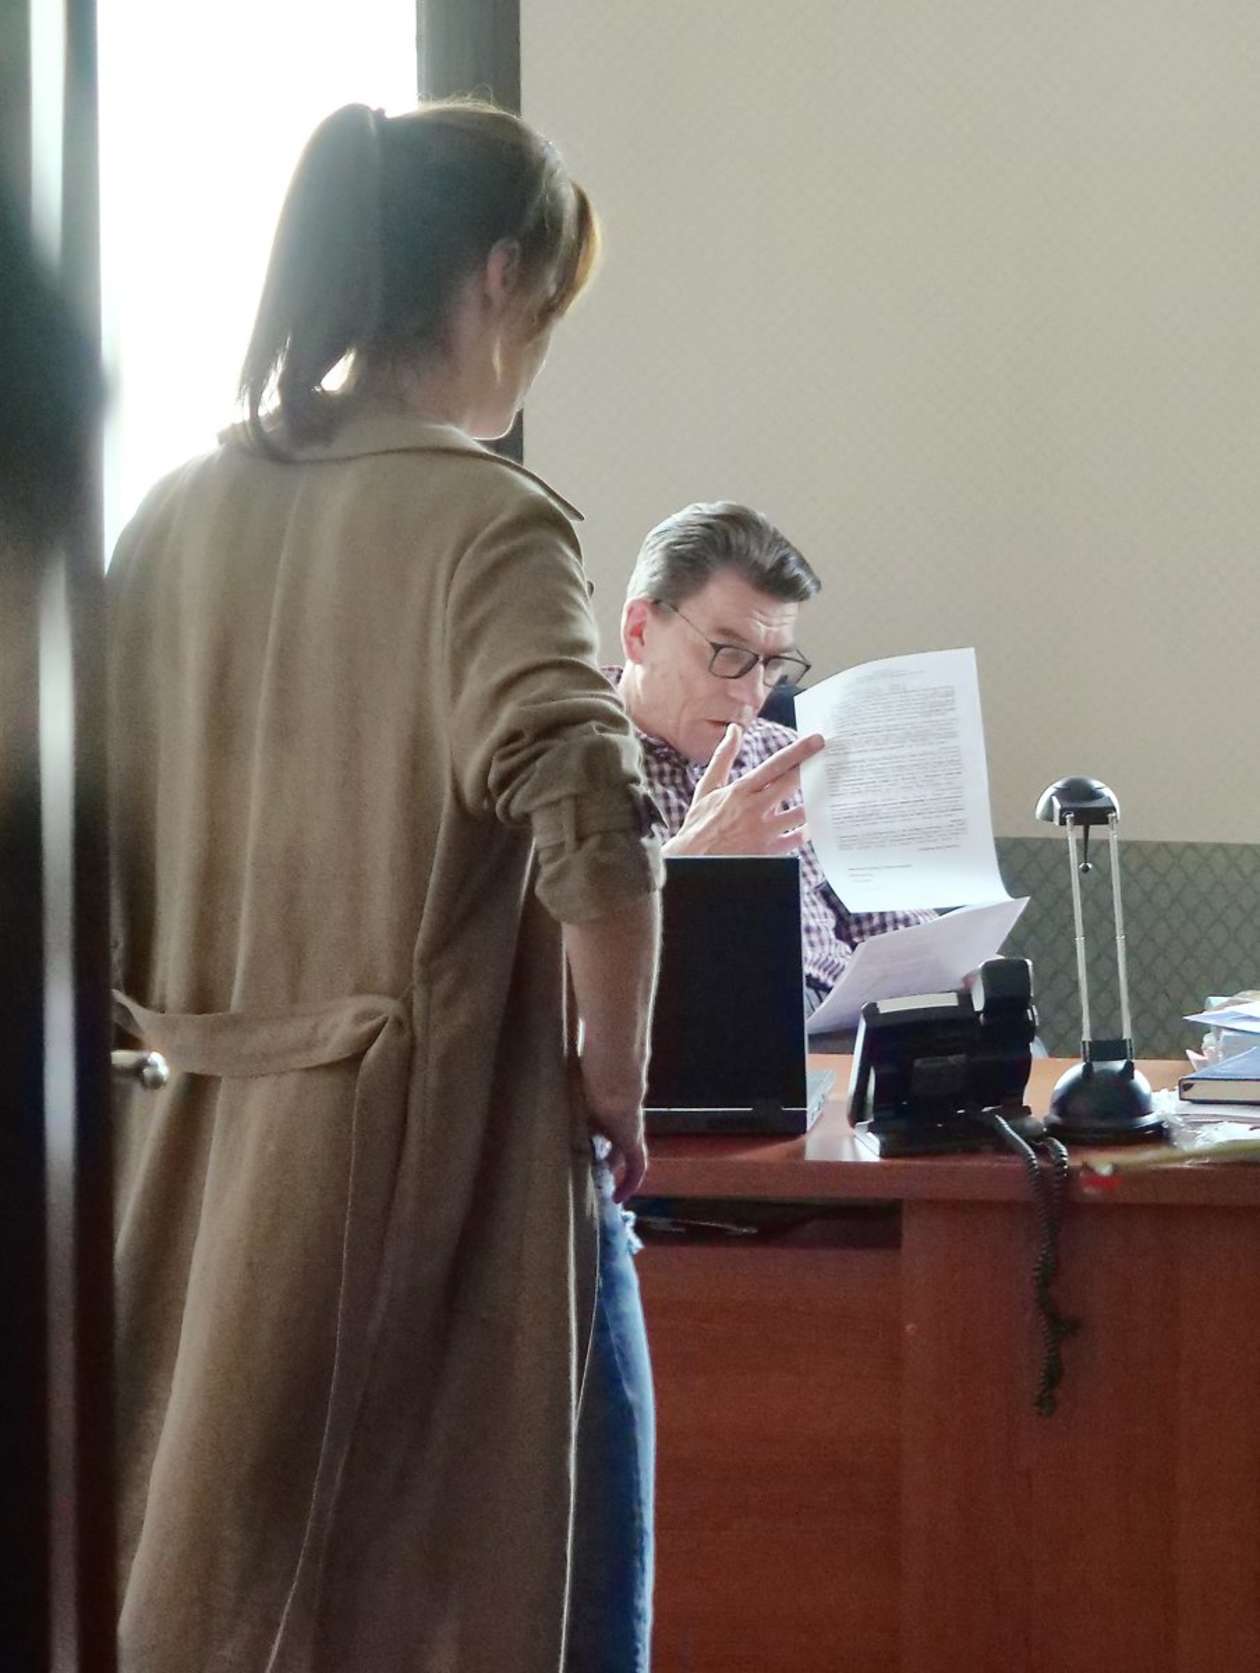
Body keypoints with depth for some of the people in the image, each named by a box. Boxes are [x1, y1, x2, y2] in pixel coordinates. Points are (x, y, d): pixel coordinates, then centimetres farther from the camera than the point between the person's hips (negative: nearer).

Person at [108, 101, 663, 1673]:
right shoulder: (488, 522, -11)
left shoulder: (175, 513, 7)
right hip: (413, 1138, -6)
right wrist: (614, 1071, -10)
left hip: (185, 1133, 6)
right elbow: (591, 835, -24)